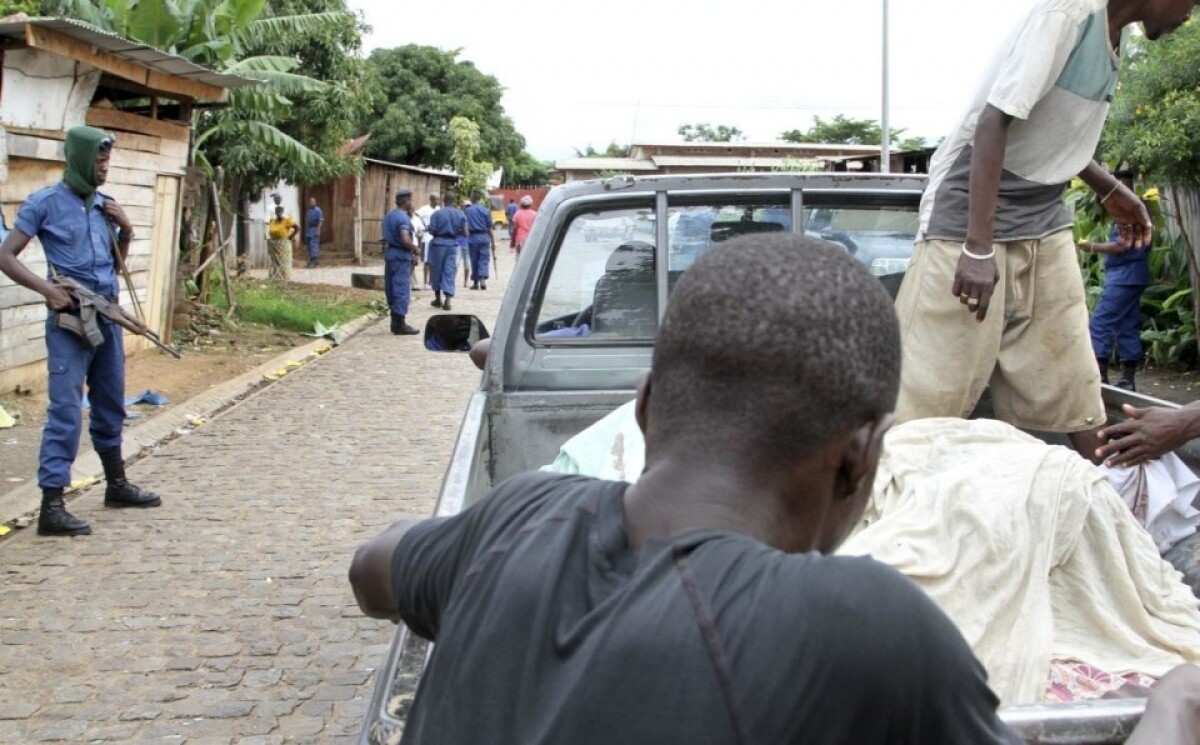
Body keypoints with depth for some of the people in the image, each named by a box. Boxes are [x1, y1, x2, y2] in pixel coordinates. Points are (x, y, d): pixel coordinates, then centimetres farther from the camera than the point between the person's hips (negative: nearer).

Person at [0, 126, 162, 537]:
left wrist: (126, 230, 2)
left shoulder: (105, 203, 10)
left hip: (107, 316, 7)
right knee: (66, 412, -10)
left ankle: (116, 484, 33)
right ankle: (51, 507, -8)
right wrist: (46, 288, -19)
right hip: (70, 320, -6)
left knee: (111, 406, 17)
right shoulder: (45, 202, -7)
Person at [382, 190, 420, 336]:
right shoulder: (403, 218, -17)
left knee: (391, 289, 13)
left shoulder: (389, 215, 12)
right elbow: (405, 240, -28)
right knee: (402, 290, -5)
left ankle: (395, 321, 20)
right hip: (401, 256, -9)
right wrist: (415, 248, -9)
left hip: (389, 253, 9)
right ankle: (400, 324, -4)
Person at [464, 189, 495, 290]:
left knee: (474, 260, 9)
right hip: (484, 237, -1)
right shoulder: (485, 210, -2)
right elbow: (489, 227, -1)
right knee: (484, 259, 1)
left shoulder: (467, 211, 1)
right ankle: (482, 279, -17)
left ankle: (475, 282, 15)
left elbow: (465, 227, 1)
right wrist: (493, 241, 4)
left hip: (472, 237, 1)